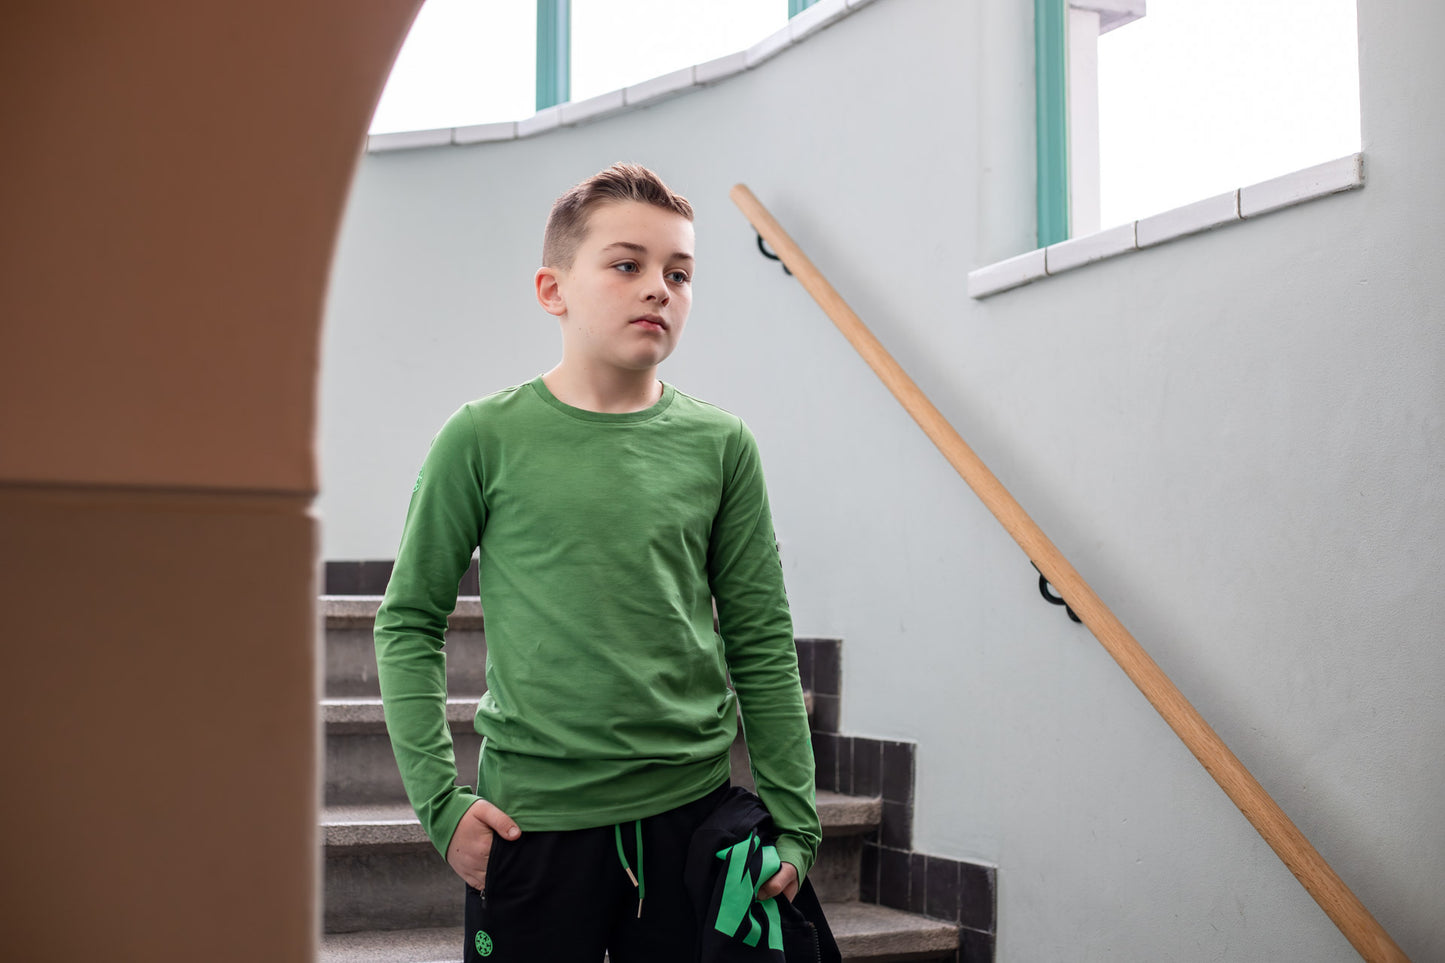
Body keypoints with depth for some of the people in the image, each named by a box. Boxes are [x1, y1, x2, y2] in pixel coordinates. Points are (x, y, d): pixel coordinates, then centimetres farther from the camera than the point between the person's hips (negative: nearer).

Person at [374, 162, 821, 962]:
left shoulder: (720, 447, 1)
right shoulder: (486, 439, -4)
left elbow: (763, 646, 5)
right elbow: (408, 624, 1)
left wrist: (793, 822, 3)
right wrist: (439, 799, -6)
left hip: (690, 810, 2)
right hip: (531, 817, -2)